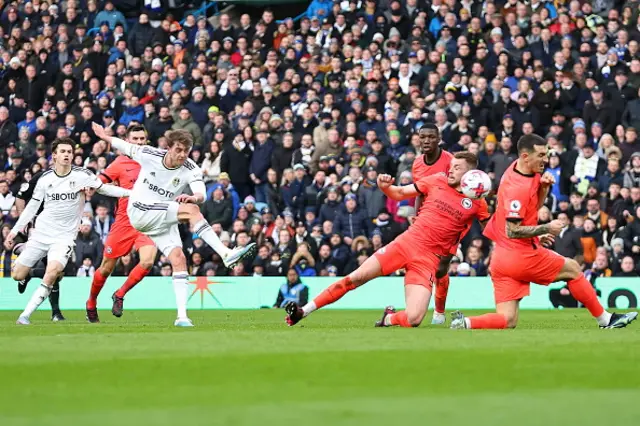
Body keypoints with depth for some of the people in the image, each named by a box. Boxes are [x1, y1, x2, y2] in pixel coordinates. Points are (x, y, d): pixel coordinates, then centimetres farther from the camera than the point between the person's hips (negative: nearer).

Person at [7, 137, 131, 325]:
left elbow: (105, 189, 3)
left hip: (64, 237, -3)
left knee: (52, 274, -26)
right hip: (41, 232, 3)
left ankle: (26, 315, -17)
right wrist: (15, 230, 12)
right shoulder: (45, 179, 1)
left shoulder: (82, 175, -6)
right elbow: (33, 205, 11)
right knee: (18, 275, 1)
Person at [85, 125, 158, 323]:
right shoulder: (121, 163, 0)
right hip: (124, 222, -1)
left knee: (147, 261, -21)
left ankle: (119, 295, 2)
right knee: (106, 268, 6)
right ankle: (91, 304, 31)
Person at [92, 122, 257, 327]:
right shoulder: (149, 155, -10)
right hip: (139, 213, -3)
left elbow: (201, 194, -28)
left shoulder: (191, 169, -10)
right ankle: (227, 254, -38)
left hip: (164, 218, 3)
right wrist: (104, 136, 23)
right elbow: (124, 146, 10)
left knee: (178, 259, -15)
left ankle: (182, 316, -12)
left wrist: (193, 197, -51)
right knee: (191, 210, -25)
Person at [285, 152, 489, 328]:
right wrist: (385, 187, -9)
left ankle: (389, 319, 16)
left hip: (428, 259, -2)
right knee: (355, 278, -10)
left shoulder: (476, 202, -1)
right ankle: (303, 311, 0)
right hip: (406, 242, 2)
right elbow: (400, 193, 14)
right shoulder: (437, 181, 6)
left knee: (413, 319, -19)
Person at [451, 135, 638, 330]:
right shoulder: (518, 188, -21)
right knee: (573, 268, 12)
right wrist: (547, 228, -16)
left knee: (507, 321, 4)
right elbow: (512, 231, -23)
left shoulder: (517, 167, 8)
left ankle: (465, 323, -13)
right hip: (522, 257, -9)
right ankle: (605, 319, 23)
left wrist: (544, 186, 2)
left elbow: (534, 206, 21)